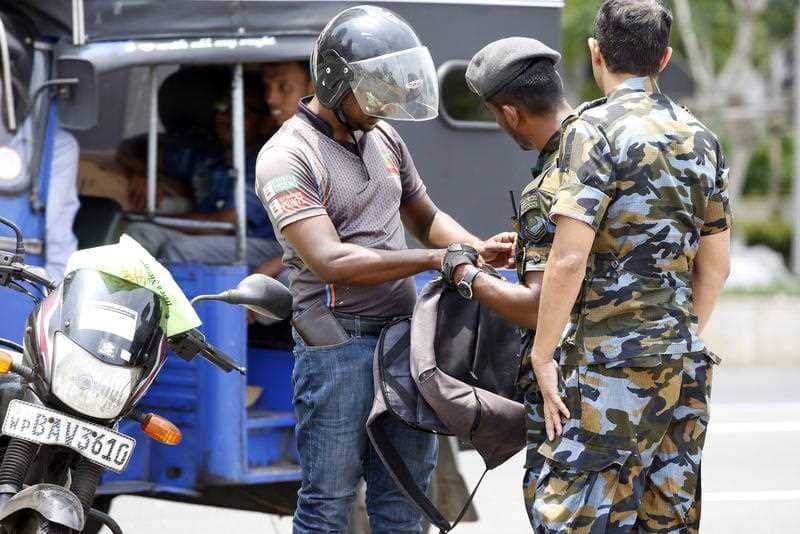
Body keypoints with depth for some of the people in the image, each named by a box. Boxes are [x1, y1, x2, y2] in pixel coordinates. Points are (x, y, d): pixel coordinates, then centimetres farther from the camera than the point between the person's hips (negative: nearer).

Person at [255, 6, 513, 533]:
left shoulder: (383, 137, 12)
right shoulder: (287, 157, -13)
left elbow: (426, 216, 24)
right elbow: (331, 261, -22)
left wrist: (481, 248, 2)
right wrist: (439, 258, -22)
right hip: (339, 346, -7)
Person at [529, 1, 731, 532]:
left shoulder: (596, 131, -10)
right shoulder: (701, 139, 11)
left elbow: (569, 259, -16)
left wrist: (543, 354, -8)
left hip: (609, 364, -7)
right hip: (683, 365, 7)